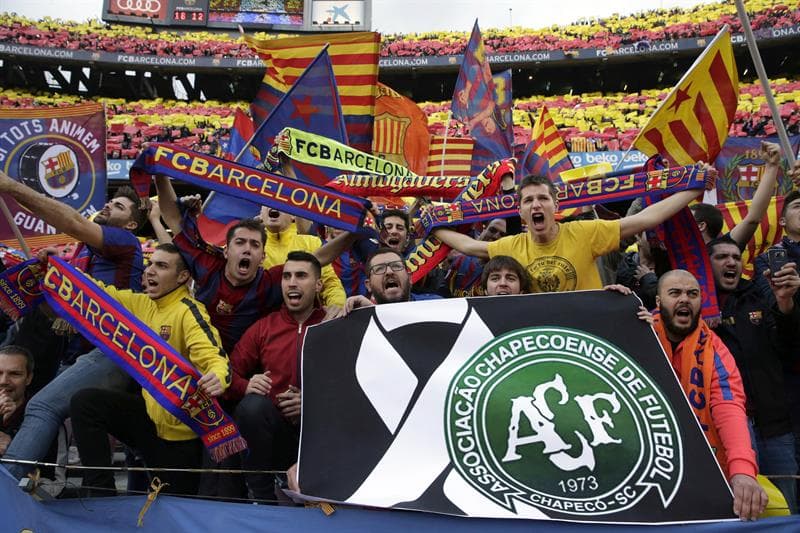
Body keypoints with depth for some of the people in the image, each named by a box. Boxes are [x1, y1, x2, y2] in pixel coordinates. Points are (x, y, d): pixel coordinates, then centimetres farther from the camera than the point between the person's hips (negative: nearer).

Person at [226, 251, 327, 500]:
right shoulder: (263, 328, 12)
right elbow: (231, 372, 10)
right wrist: (247, 386, -13)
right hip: (271, 427, 3)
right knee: (252, 405, -30)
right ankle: (261, 495, -12)